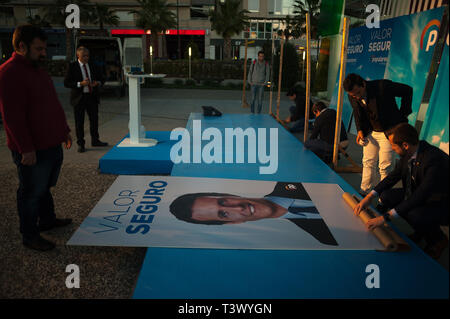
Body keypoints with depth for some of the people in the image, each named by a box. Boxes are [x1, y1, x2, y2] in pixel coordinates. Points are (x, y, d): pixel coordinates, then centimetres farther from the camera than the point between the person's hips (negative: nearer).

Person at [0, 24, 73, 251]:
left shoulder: (38, 69, 14)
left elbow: (53, 105, 21)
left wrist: (64, 130, 21)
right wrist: (26, 148, -22)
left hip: (52, 145, 9)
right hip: (32, 151, -9)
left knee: (45, 187, 22)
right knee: (32, 193, 5)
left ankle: (47, 220, 40)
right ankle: (29, 236, 20)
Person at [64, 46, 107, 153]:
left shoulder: (92, 66, 10)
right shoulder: (72, 66, -4)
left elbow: (101, 79, 17)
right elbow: (66, 83, -9)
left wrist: (97, 83, -6)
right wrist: (80, 84, -22)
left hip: (92, 96, 4)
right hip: (79, 98, -4)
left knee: (94, 119, 11)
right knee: (79, 122, 2)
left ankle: (95, 140, 27)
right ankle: (80, 144, 12)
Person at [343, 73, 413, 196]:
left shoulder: (383, 86, -26)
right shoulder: (352, 97, -10)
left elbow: (407, 90, -11)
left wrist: (403, 114, -10)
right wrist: (360, 130, -6)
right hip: (370, 132, 5)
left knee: (384, 167, -1)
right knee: (368, 163, 12)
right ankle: (364, 192, 25)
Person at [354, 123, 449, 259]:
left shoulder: (435, 159, -33)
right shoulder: (408, 154, -9)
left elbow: (420, 196, -36)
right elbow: (394, 175, 3)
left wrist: (386, 217, -37)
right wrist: (369, 197, -9)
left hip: (442, 204, -8)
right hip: (420, 196, 8)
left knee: (414, 215, -34)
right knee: (386, 196, -5)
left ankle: (438, 239, 1)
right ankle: (421, 231, 11)